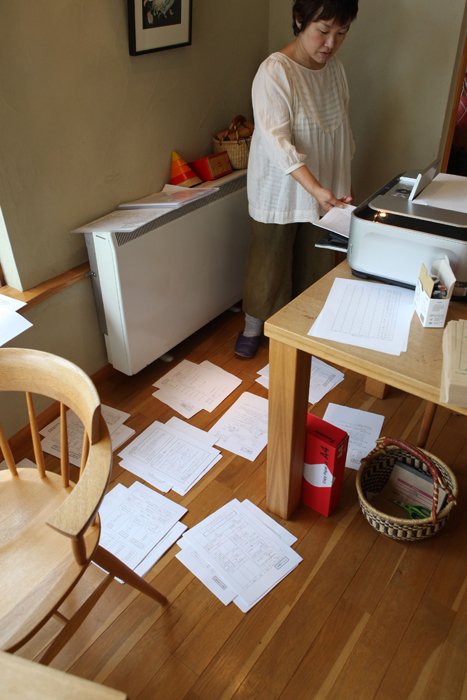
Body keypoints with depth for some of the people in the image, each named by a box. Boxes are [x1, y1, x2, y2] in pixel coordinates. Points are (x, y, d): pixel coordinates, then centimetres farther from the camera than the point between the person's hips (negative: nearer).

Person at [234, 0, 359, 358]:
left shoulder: (335, 68, 4)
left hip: (325, 191, 6)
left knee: (316, 264, 15)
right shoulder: (275, 71, -18)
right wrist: (315, 188, -37)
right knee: (269, 263, 8)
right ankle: (253, 326, 29)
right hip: (281, 192, -6)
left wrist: (345, 182, 16)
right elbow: (277, 140, -27)